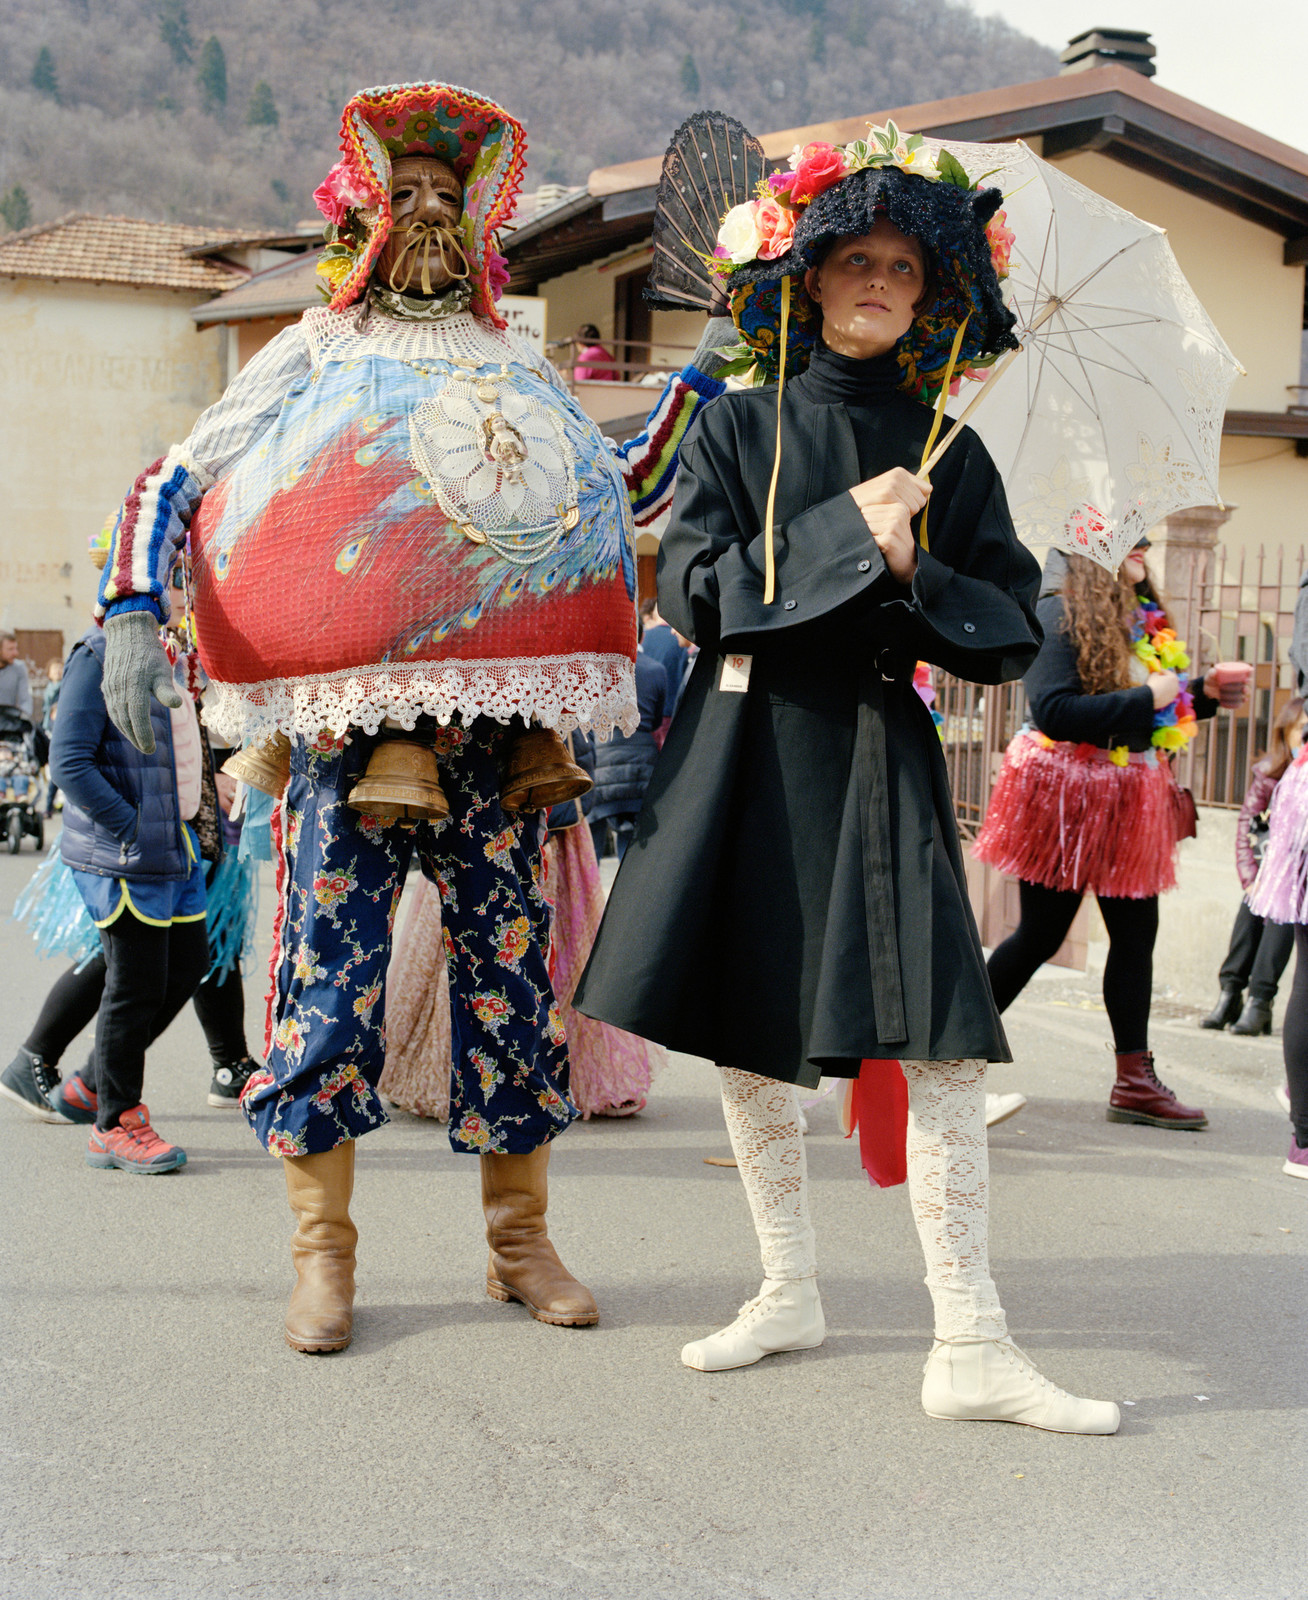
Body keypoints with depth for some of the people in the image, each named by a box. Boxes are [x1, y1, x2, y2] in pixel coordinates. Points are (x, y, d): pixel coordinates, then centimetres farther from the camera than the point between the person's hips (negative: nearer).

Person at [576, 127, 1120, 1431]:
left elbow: (1012, 631, 6)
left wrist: (911, 575, -12)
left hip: (882, 751, 0)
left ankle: (968, 1345, -6)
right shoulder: (737, 427, 7)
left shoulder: (948, 455, 10)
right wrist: (847, 538, -11)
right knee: (744, 1027, 6)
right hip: (748, 748, 0)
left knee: (942, 1034, -10)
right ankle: (789, 1293, 23)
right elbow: (692, 588, -5)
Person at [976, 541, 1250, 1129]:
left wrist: (1205, 691, 2)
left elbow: (1163, 711, 19)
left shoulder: (1144, 619, 11)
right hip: (1067, 800, -7)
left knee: (1136, 935, 6)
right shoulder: (1060, 613, -13)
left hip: (1128, 804, 7)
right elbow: (1052, 710, -24)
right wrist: (1144, 699, -21)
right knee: (1040, 936, 0)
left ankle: (1135, 1080, 11)